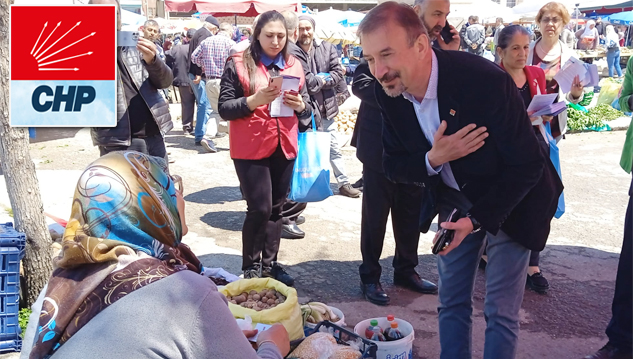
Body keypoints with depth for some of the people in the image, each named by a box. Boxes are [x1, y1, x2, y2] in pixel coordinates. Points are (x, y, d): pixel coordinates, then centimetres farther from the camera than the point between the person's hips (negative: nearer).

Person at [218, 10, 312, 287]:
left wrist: (300, 106, -10)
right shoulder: (238, 64, -4)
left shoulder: (294, 66, 9)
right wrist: (253, 100, -22)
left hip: (285, 147, 5)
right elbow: (224, 108, -7)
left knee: (276, 208, 10)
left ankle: (270, 264, 22)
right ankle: (250, 268, 11)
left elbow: (306, 107, 13)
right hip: (250, 149, -4)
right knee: (260, 208, -7)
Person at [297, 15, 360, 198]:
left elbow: (338, 71, -1)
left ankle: (343, 183, 24)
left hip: (325, 106, 3)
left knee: (334, 148, 12)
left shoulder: (327, 48, 1)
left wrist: (321, 81, -15)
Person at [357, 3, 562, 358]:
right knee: (452, 302, 13)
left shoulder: (485, 80, -32)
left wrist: (476, 220, -26)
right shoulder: (388, 91, -15)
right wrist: (433, 159, -27)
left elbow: (527, 165, -23)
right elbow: (394, 166, -6)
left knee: (501, 312, 2)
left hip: (511, 200, -4)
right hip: (454, 199, 5)